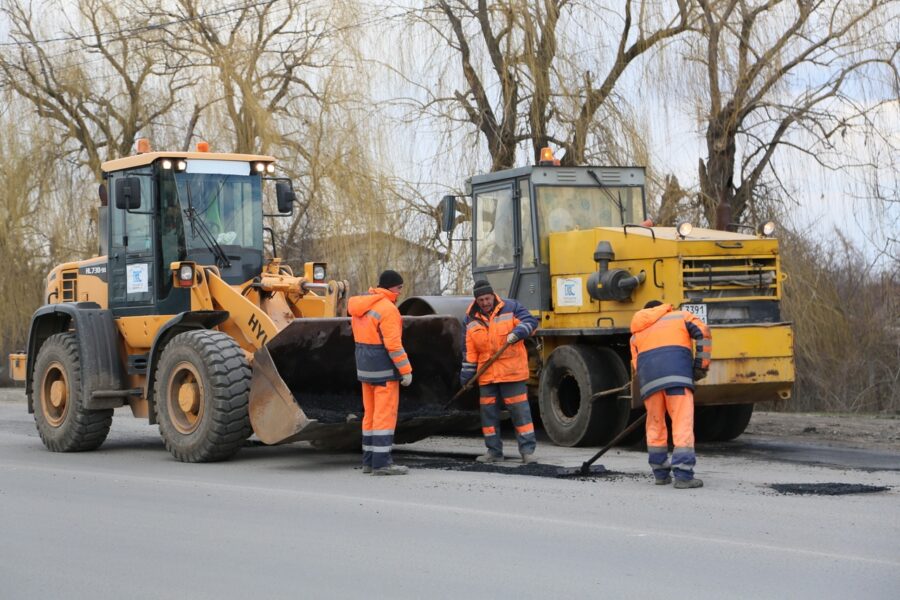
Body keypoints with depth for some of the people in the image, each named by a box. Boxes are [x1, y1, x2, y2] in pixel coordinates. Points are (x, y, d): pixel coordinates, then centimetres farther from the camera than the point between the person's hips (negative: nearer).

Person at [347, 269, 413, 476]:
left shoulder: (360, 306, 11)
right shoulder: (387, 308, -17)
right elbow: (393, 344, -20)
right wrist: (405, 370, -15)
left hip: (365, 367, 9)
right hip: (384, 369, -9)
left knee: (370, 414, 13)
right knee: (385, 414, -6)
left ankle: (369, 460, 17)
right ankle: (381, 462, -7)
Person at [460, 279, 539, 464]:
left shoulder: (510, 308, 0)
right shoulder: (471, 319, 8)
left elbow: (531, 322, -6)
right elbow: (469, 350, 9)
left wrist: (517, 333, -24)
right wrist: (466, 376, 6)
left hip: (512, 371, -4)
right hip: (486, 374, 4)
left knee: (520, 410, -6)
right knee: (488, 412, 7)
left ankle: (527, 450, -3)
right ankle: (494, 451, 17)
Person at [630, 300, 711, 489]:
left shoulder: (637, 333, 33)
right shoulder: (680, 316, 27)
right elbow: (703, 333, 7)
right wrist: (701, 366, 9)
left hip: (648, 375, 3)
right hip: (677, 372, -3)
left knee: (655, 424, 16)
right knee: (683, 423, -5)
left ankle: (661, 473, 20)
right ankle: (683, 475, -14)